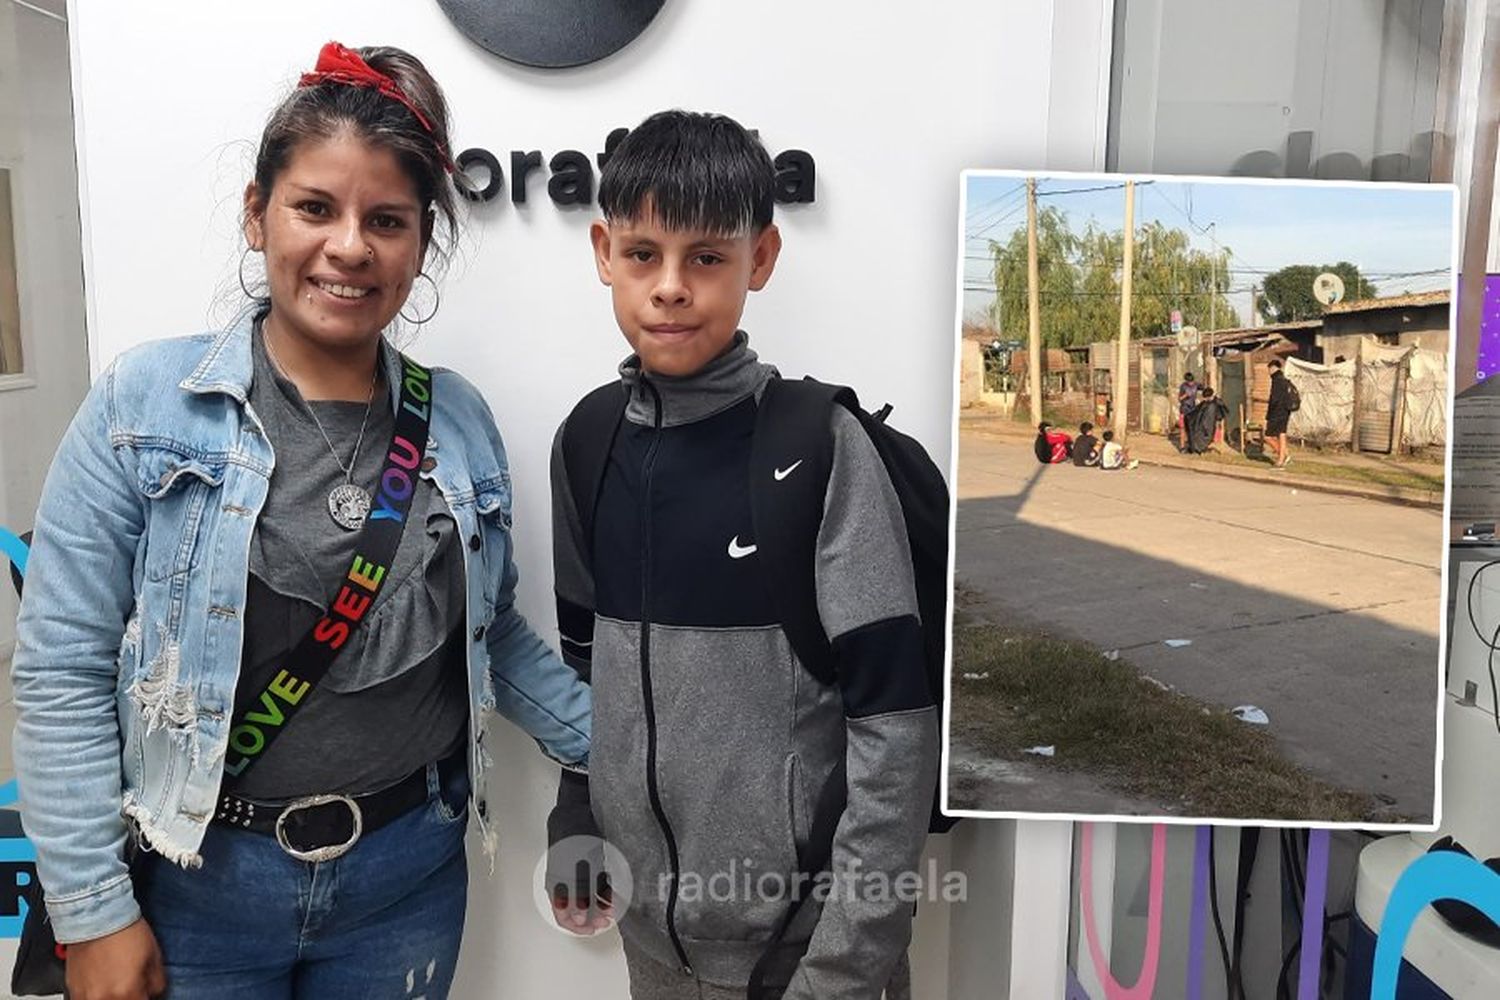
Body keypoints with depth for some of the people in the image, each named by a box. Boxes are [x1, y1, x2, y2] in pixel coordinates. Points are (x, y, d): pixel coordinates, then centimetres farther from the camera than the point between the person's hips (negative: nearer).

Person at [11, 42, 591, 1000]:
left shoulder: (460, 421, -1)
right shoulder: (143, 403, -9)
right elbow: (61, 670, -9)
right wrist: (93, 911, -10)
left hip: (411, 874, 3)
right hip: (199, 881, -2)